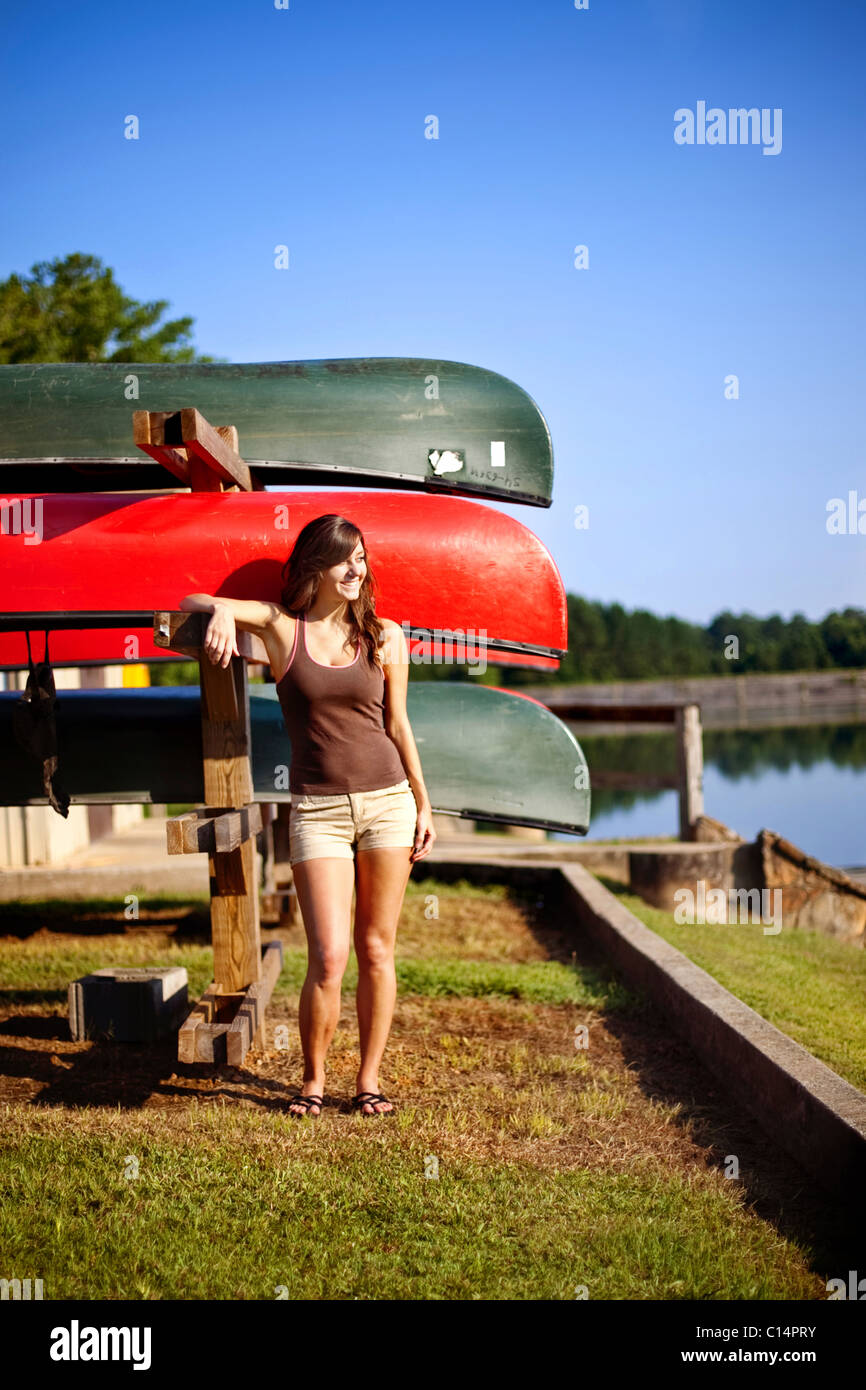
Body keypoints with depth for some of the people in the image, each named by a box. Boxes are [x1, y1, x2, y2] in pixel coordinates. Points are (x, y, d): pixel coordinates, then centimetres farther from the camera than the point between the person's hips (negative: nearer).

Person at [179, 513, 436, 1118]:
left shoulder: (385, 637, 5)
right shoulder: (281, 626, 1)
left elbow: (398, 725, 11)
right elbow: (192, 603, -2)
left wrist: (423, 806, 13)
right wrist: (221, 613, -25)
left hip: (387, 801, 2)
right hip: (317, 809, -2)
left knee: (377, 950, 7)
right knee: (329, 959, -8)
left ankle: (369, 1079, 20)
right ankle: (313, 1080, 13)